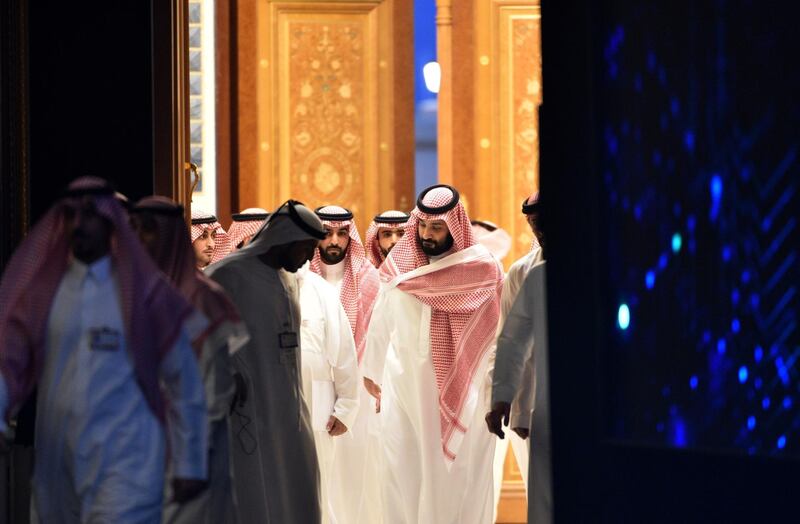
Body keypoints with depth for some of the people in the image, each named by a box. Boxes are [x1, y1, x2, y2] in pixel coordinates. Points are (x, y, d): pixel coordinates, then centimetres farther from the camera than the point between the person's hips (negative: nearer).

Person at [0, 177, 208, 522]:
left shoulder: (142, 293, -2)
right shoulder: (41, 289, 6)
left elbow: (183, 384, 1)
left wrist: (189, 465, 1)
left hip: (124, 467, -4)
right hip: (56, 468, 4)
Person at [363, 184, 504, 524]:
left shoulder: (482, 268, -4)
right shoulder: (398, 264, 3)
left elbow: (501, 330, -1)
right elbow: (381, 323, 13)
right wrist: (372, 372, 20)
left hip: (461, 391, -2)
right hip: (405, 385, 2)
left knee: (458, 472, 1)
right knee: (404, 471, 1)